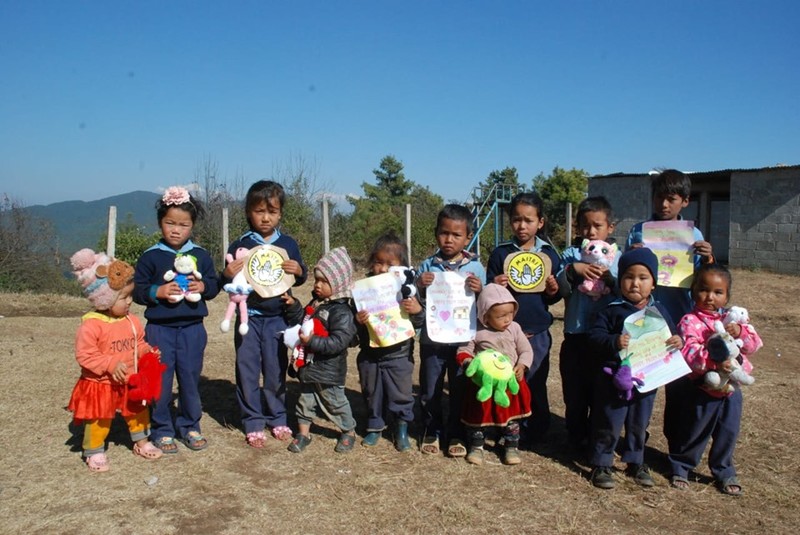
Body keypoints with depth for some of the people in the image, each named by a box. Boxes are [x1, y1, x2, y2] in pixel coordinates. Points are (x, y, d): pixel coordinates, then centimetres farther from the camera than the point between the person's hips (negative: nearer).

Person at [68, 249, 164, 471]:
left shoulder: (131, 321, -2)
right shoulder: (91, 325, -22)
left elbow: (139, 344, 11)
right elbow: (84, 355, -23)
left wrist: (148, 351, -10)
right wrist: (111, 364, -29)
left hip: (130, 382, 6)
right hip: (100, 384, -6)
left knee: (139, 411, 18)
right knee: (99, 420, 4)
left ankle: (142, 442, 38)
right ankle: (94, 453, 24)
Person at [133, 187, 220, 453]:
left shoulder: (201, 255, 3)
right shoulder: (150, 257, -2)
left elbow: (214, 284, 9)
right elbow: (137, 289, -1)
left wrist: (203, 287, -12)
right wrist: (158, 292, -18)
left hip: (192, 328, 2)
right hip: (160, 329, -2)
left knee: (190, 378, 11)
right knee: (160, 381, 5)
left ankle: (189, 426, 26)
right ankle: (162, 429, 20)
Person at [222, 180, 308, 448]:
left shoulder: (288, 244, 2)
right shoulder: (240, 245, -2)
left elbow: (300, 277, 10)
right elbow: (229, 283, 3)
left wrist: (299, 271, -12)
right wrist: (227, 274, -18)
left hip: (277, 318, 1)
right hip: (248, 318, -1)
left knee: (276, 371, 11)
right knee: (247, 371, 5)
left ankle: (277, 417, 26)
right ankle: (253, 422, 18)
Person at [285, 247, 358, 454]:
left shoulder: (341, 311, -22)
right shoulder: (315, 303, 5)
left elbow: (338, 342, -28)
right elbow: (301, 321, 20)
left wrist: (312, 342, -31)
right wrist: (293, 306, 5)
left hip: (329, 370, -7)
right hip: (309, 365, 8)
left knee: (335, 402, 9)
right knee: (305, 400, 17)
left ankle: (349, 432, 29)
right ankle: (303, 433, 32)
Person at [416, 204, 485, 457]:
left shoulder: (475, 267, -2)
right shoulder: (427, 266, -1)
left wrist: (479, 291, -18)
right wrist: (420, 288, -17)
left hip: (463, 340, -1)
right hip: (432, 340, 1)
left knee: (460, 391, 10)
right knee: (430, 391, 12)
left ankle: (456, 435, 27)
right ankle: (432, 431, 31)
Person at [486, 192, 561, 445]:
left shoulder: (550, 255, 2)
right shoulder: (500, 254, -1)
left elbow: (553, 298, 7)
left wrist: (553, 291, -13)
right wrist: (494, 287, -18)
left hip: (537, 334, 1)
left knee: (535, 385, 13)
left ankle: (535, 432, 29)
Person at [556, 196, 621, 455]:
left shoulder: (617, 256, 3)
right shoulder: (571, 254, 3)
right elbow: (559, 290, -7)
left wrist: (610, 279, -22)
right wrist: (572, 270, -23)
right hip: (576, 335, 1)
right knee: (575, 392, 10)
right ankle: (578, 441, 26)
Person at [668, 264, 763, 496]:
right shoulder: (690, 321, -13)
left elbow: (754, 345, 0)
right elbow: (689, 353, -25)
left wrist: (741, 332, -20)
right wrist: (713, 358, -40)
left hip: (731, 388, 5)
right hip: (704, 388, -5)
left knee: (728, 433, 15)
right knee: (695, 432, 8)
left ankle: (724, 472, 35)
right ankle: (680, 467, 28)